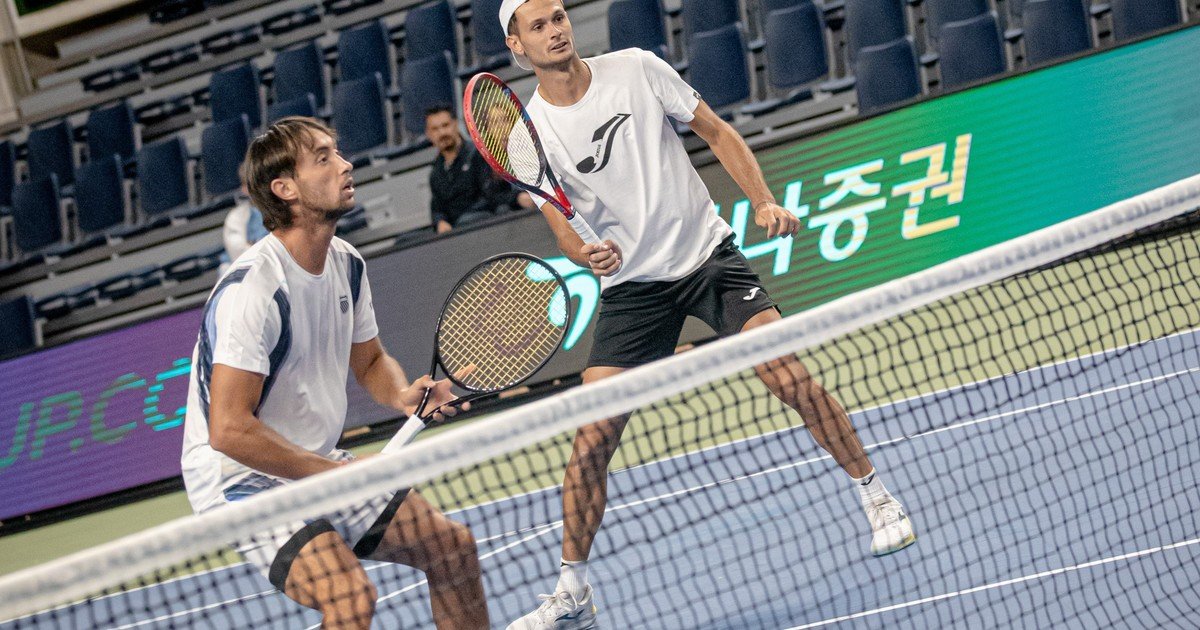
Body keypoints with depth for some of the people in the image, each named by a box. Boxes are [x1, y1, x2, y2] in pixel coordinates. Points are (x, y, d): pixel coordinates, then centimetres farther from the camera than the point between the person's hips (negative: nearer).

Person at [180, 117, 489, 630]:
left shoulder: (346, 264, 2)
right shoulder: (253, 288, -26)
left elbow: (369, 362, 19)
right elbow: (229, 430, -29)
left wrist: (402, 394, -5)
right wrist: (333, 472, -22)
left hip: (320, 468, 9)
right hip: (244, 480, -9)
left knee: (453, 545, 7)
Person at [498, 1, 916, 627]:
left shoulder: (636, 69, -6)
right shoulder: (528, 135, -7)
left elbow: (717, 133, 2)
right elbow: (563, 231, -7)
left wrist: (764, 201, -10)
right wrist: (586, 253, -30)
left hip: (708, 253, 0)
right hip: (632, 287, 0)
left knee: (790, 376, -16)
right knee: (591, 437, -6)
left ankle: (878, 500, 2)